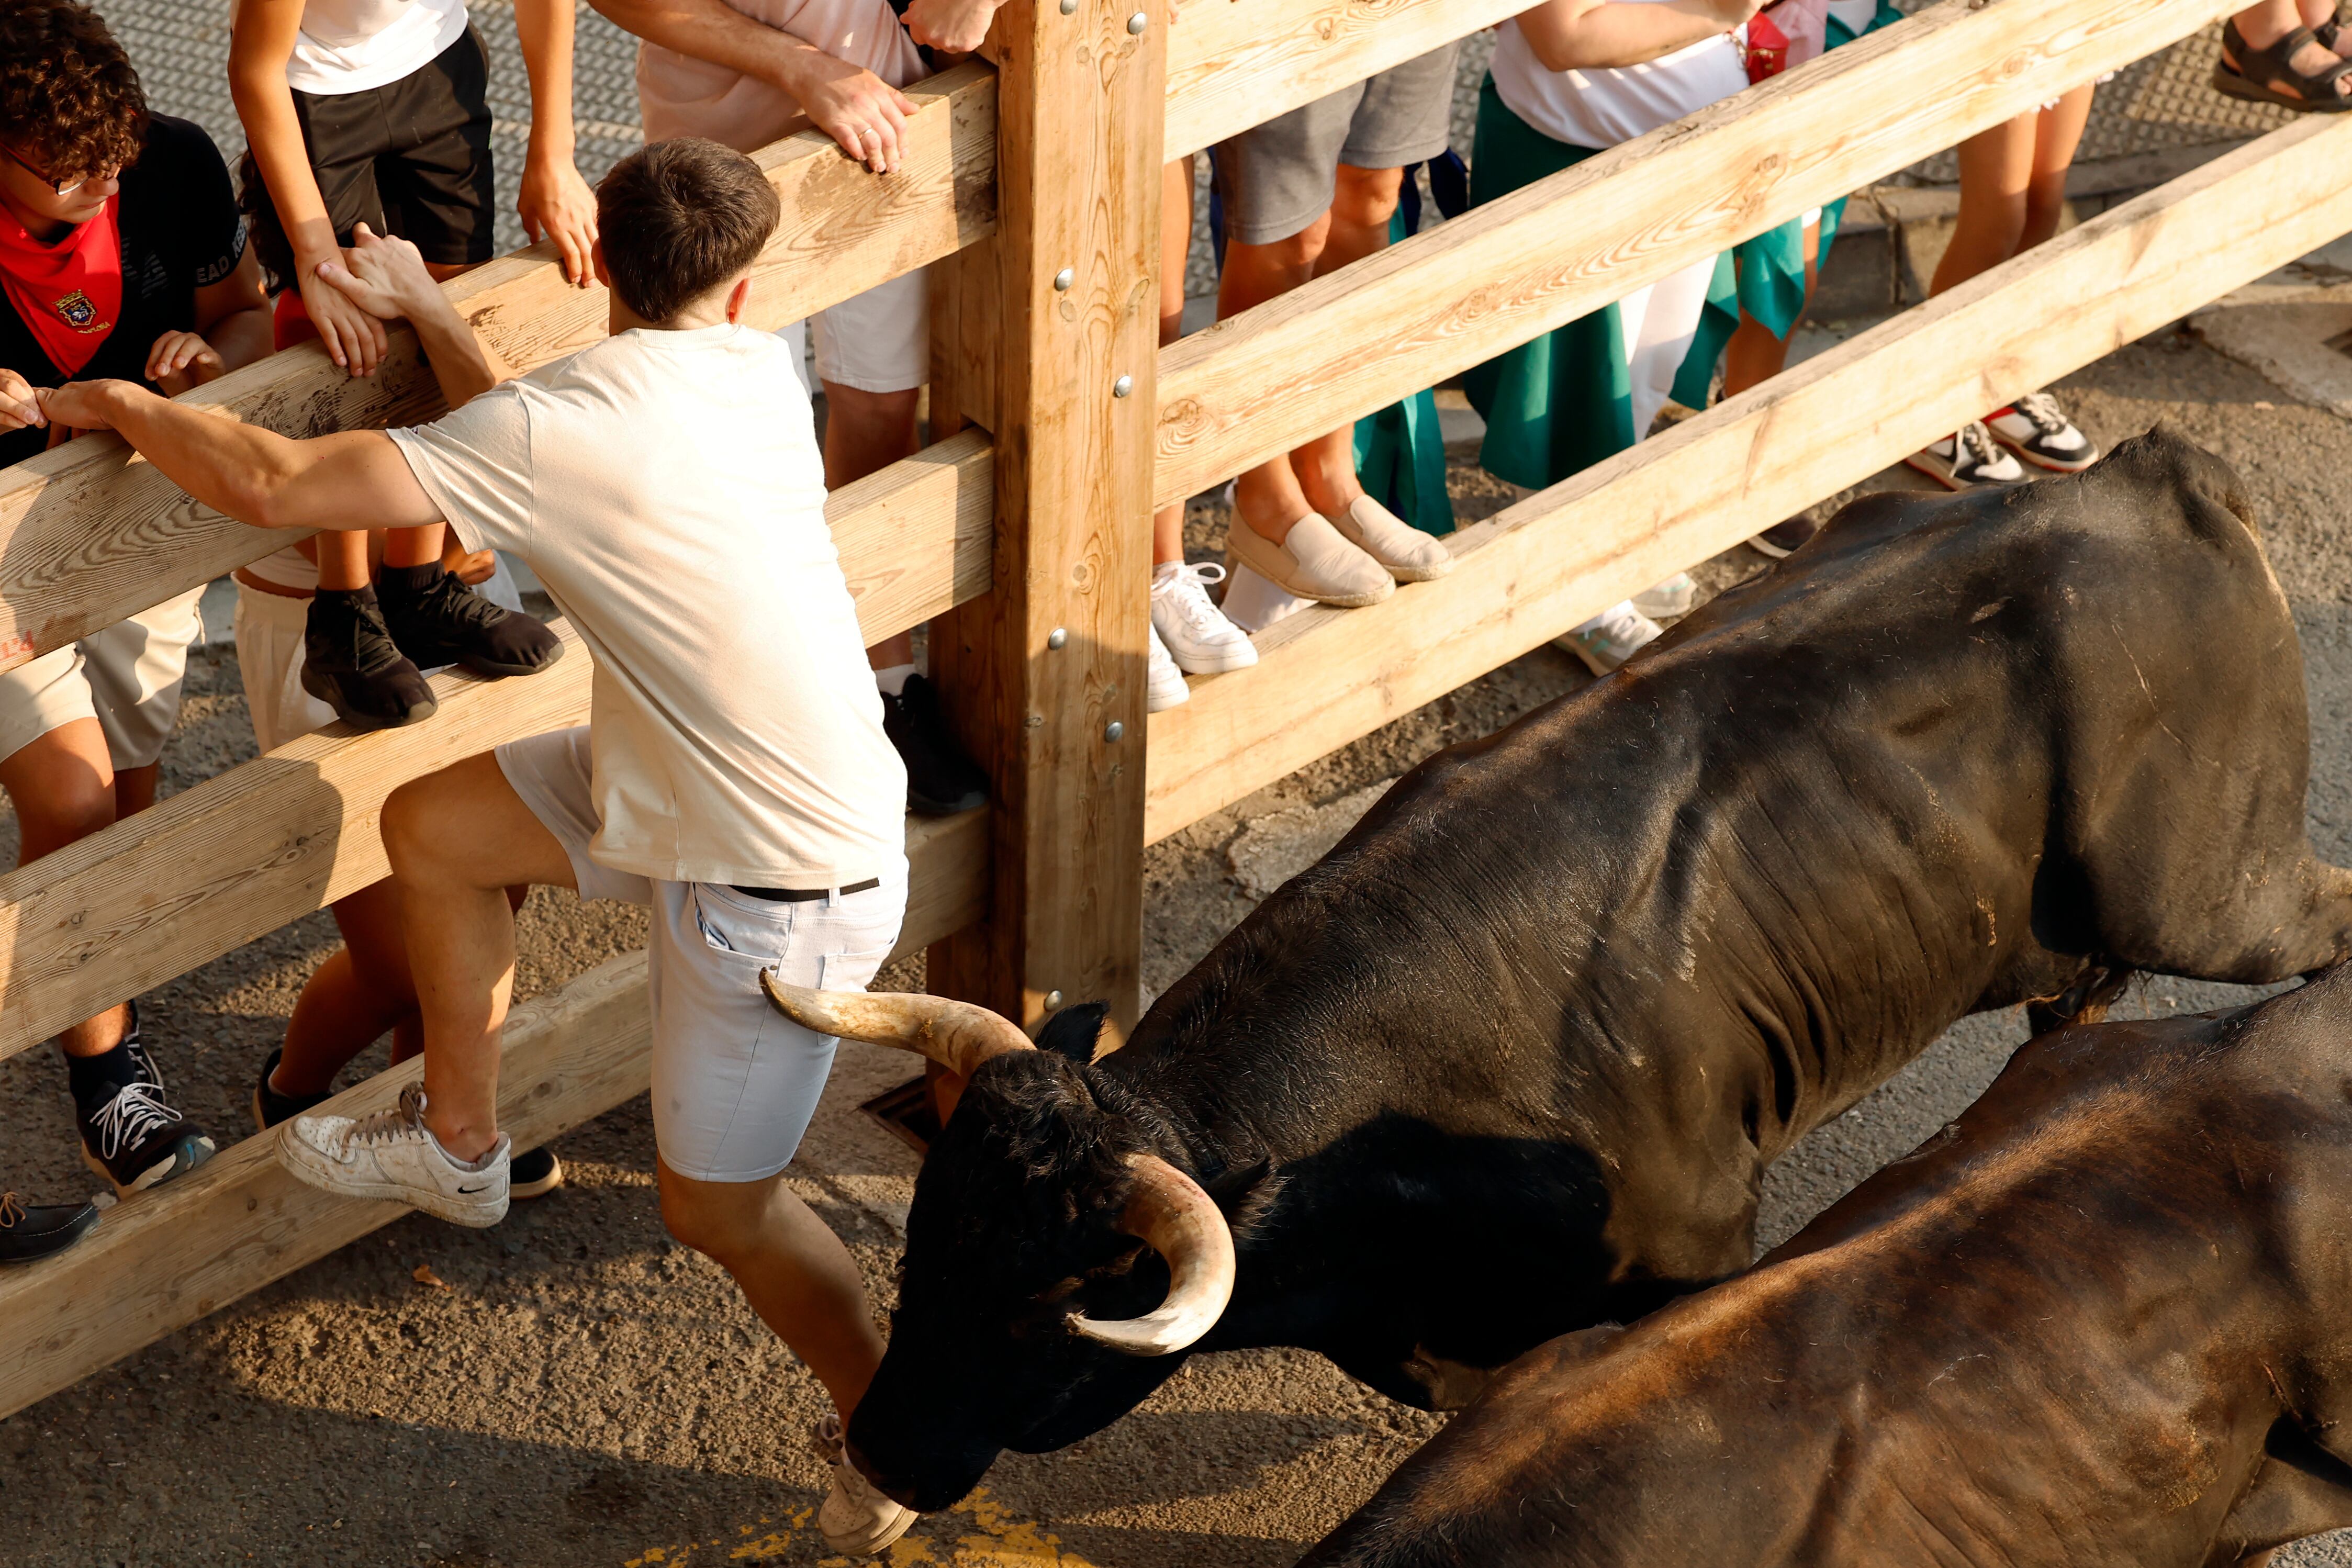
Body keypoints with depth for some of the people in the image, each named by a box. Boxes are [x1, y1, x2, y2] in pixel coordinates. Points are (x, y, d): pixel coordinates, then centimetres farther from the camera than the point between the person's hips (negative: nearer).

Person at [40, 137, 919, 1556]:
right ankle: (459, 1146, 38)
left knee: (718, 1201, 9)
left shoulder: (571, 422, -25)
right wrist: (431, 315, 21)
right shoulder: (756, 367, -2)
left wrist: (127, 405, -6)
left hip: (780, 889, -8)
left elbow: (271, 485, -23)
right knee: (431, 826, 18)